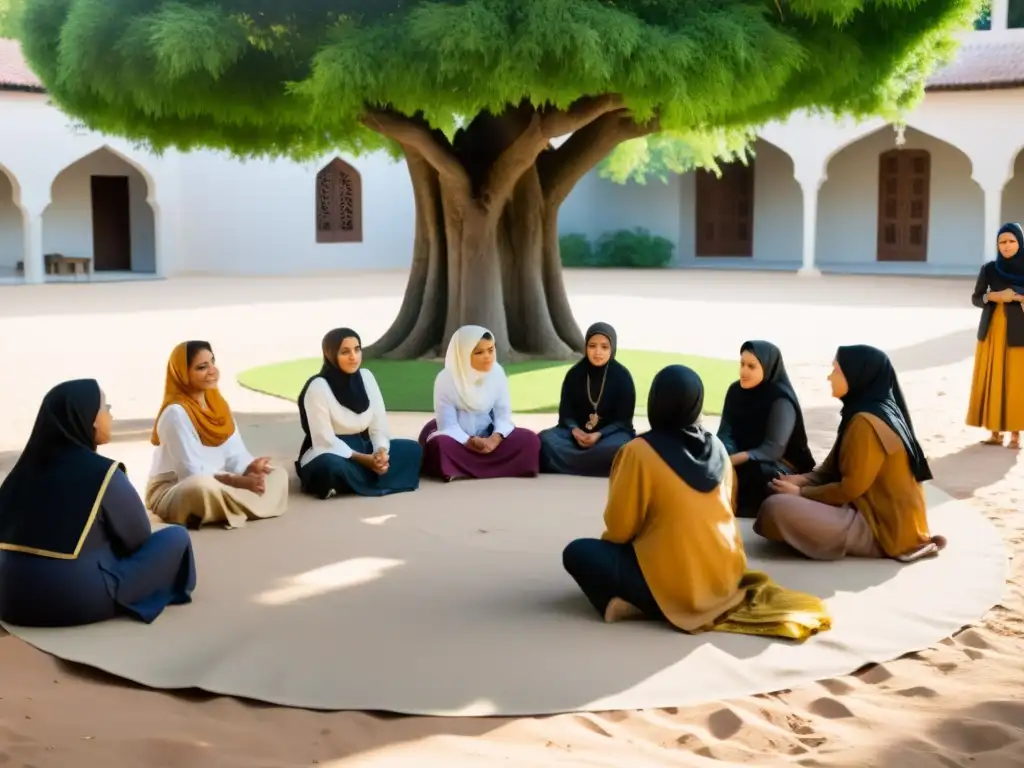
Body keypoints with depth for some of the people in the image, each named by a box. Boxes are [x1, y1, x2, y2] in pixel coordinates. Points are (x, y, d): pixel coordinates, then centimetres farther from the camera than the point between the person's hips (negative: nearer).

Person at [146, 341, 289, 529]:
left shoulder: (218, 404, 4)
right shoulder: (176, 413, -20)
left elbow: (235, 454, -1)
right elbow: (192, 473, -24)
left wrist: (250, 468, -23)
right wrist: (239, 481, -29)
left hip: (216, 484, 8)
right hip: (170, 492, -8)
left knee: (278, 474, -1)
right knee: (202, 486, -41)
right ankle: (245, 506, -16)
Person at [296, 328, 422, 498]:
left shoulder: (366, 377, 1)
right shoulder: (318, 387, -17)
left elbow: (379, 425, -1)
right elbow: (324, 441, -20)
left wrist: (380, 453, -21)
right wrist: (365, 460, -24)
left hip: (362, 448, 7)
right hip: (330, 456, -7)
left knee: (412, 449, -12)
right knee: (332, 465, -41)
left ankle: (350, 482, -15)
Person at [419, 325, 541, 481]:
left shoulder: (497, 373, -8)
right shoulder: (446, 379, -19)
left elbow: (503, 414, -8)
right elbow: (448, 425, -19)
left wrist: (495, 438, -29)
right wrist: (470, 442, -36)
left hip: (485, 436, 4)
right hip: (456, 438, -4)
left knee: (529, 439, -20)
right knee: (441, 445, -39)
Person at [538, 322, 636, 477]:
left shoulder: (622, 376, -7)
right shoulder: (574, 374, 0)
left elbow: (624, 419, -6)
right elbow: (565, 412, 1)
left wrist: (599, 435, -24)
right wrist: (575, 430, -23)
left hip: (612, 432, -2)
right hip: (578, 432, 3)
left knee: (616, 448, -40)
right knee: (545, 438, -28)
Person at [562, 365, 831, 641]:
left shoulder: (640, 451, -15)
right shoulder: (717, 447, 2)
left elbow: (619, 528, -8)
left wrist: (605, 539, 14)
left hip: (676, 587, -7)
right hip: (725, 576, 7)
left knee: (577, 552, 5)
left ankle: (632, 605, -13)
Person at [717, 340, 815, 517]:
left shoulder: (781, 399, -16)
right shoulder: (735, 391, 2)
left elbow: (773, 449, -20)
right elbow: (725, 433, -2)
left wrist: (733, 460, -30)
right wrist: (726, 459, -24)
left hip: (780, 466, -5)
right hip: (743, 461, 5)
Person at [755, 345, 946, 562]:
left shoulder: (867, 422, -22)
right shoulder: (869, 412, 9)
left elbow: (851, 489, -18)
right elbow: (835, 469, 15)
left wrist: (801, 493, -7)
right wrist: (802, 480, 0)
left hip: (883, 526, -10)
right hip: (875, 511, 10)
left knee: (777, 508, -22)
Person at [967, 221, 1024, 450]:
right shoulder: (989, 269, 4)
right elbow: (975, 298, 4)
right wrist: (995, 296, -13)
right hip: (993, 330, 2)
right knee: (992, 380, 1)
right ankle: (995, 431, 9)